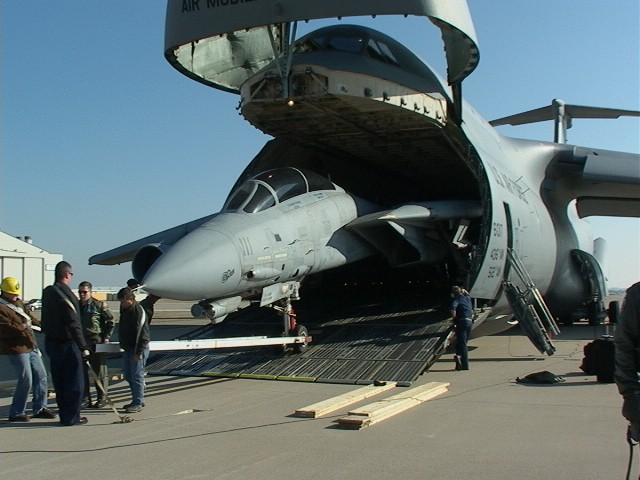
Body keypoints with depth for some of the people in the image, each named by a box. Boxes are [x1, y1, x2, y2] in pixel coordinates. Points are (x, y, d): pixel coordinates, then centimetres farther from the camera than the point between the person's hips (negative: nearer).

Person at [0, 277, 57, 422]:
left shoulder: (18, 302, 14)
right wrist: (22, 327, -30)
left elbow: (28, 316, 33)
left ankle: (39, 408, 22)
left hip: (31, 346, 10)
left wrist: (38, 322, 25)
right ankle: (16, 413, 5)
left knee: (41, 376, 12)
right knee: (26, 380, -9)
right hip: (17, 349, -10)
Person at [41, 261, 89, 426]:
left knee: (59, 381, 14)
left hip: (50, 342, 9)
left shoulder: (47, 292, 7)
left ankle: (64, 415, 21)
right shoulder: (66, 295, -19)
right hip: (67, 344, -9)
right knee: (75, 382, 0)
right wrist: (83, 347, -17)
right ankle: (71, 417, 4)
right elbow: (74, 325, -20)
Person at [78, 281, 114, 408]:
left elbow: (110, 321, -1)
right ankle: (85, 398, 17)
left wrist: (106, 337, -6)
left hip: (97, 343, -5)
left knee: (99, 371, 1)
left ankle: (102, 398, 9)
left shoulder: (99, 305, -6)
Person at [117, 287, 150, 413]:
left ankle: (138, 403, 1)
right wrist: (122, 343, 19)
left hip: (138, 350, -9)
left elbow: (142, 333, -20)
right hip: (127, 348, 9)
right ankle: (138, 400, 24)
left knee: (136, 376, -5)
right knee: (128, 376, 14)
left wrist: (139, 352, -22)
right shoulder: (124, 309, 10)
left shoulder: (139, 311, -17)